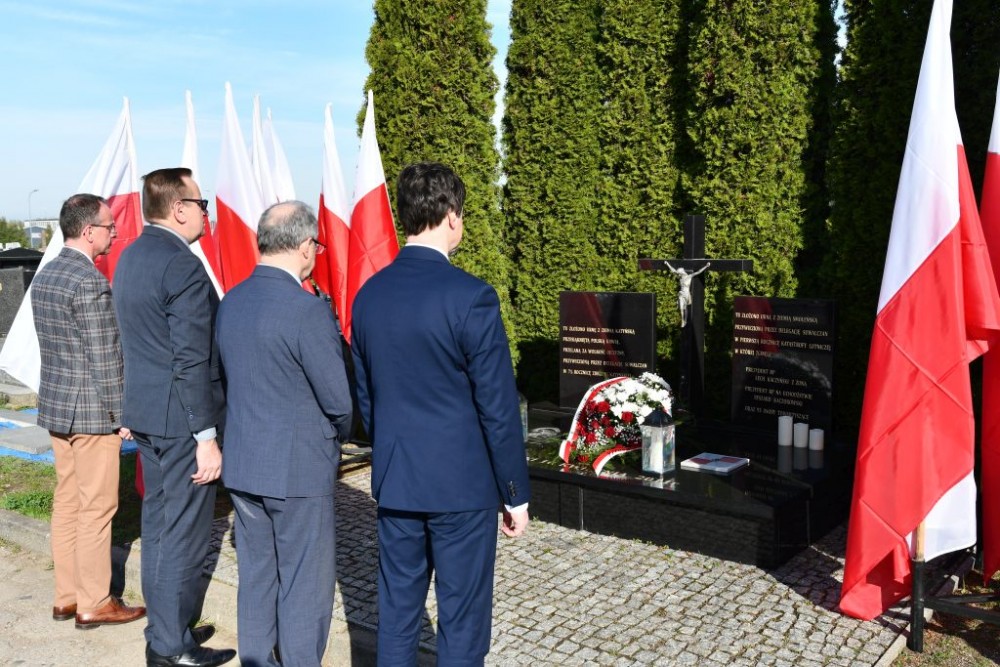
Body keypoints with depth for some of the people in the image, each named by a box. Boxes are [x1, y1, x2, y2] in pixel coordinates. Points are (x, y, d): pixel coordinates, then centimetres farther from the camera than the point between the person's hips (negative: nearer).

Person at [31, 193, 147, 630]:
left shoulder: (44, 276, 10)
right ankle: (94, 604, 10)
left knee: (66, 501, 15)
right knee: (96, 508, 1)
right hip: (90, 408, -9)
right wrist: (121, 414, -12)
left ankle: (67, 596, 24)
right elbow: (105, 356, -19)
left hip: (55, 402, 9)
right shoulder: (90, 282, -19)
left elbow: (50, 344, 15)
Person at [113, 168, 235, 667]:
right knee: (184, 535, 1)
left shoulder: (130, 256, 10)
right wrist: (207, 437, -18)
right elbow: (191, 361, -22)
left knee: (158, 523, 18)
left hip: (145, 411, 10)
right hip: (180, 418, -10)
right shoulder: (184, 266, -20)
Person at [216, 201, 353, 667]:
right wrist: (338, 435, 4)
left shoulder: (230, 302, 2)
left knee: (256, 574, 18)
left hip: (241, 463, 7)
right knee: (305, 584, 6)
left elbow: (227, 379, 11)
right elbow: (340, 399, -16)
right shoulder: (307, 310, -20)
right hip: (298, 469, -7)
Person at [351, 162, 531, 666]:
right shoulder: (471, 297, -17)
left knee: (396, 611, 17)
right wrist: (516, 493, -4)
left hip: (393, 480, 6)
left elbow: (364, 397, 11)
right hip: (462, 483, -6)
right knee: (462, 622, 8)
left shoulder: (369, 294, 2)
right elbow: (498, 407, -14)